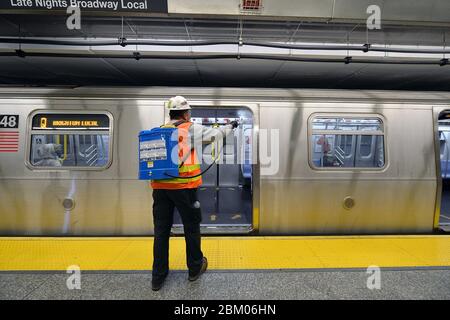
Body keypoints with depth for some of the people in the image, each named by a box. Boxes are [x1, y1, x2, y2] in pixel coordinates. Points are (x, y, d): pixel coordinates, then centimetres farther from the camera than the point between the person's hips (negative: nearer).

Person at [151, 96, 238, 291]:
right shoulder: (191, 129, 2)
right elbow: (214, 133, 14)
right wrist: (231, 126, 29)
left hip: (160, 186, 5)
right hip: (183, 186, -4)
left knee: (161, 230, 11)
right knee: (191, 227, 13)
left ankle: (158, 277, 22)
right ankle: (195, 268, 30)